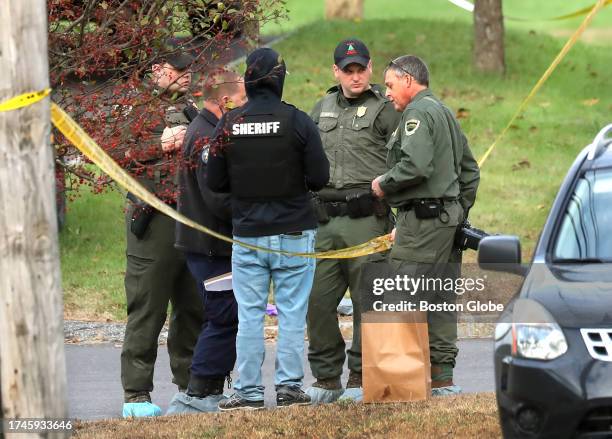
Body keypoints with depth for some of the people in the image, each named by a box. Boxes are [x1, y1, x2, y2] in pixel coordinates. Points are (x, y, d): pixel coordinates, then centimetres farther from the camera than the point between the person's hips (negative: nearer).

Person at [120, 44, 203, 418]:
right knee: (147, 309, -5)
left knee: (195, 308, 10)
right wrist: (161, 143, -15)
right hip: (154, 220, -6)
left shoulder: (193, 108, 18)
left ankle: (192, 386, 21)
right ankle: (137, 394, 0)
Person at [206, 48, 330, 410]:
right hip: (294, 234, -2)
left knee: (249, 315, 5)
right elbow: (320, 178, -9)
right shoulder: (297, 121, -10)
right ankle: (290, 387, 4)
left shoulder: (229, 124, -3)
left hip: (247, 234, 2)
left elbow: (215, 182, 2)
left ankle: (249, 391, 5)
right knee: (292, 313, 4)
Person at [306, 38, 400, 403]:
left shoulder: (385, 110, 1)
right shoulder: (321, 110, 18)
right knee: (318, 300, 1)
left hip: (367, 219, -5)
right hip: (326, 220, 5)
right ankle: (326, 378, 11)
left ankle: (361, 378, 6)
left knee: (367, 302, -1)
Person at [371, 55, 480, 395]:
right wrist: (459, 212, 24)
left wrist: (383, 184, -9)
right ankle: (442, 376, 11)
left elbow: (416, 165, -24)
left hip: (423, 217, -10)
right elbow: (470, 171, 25)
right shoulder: (446, 113, 22)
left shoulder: (418, 112, -9)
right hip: (450, 218, 10)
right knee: (440, 299, 10)